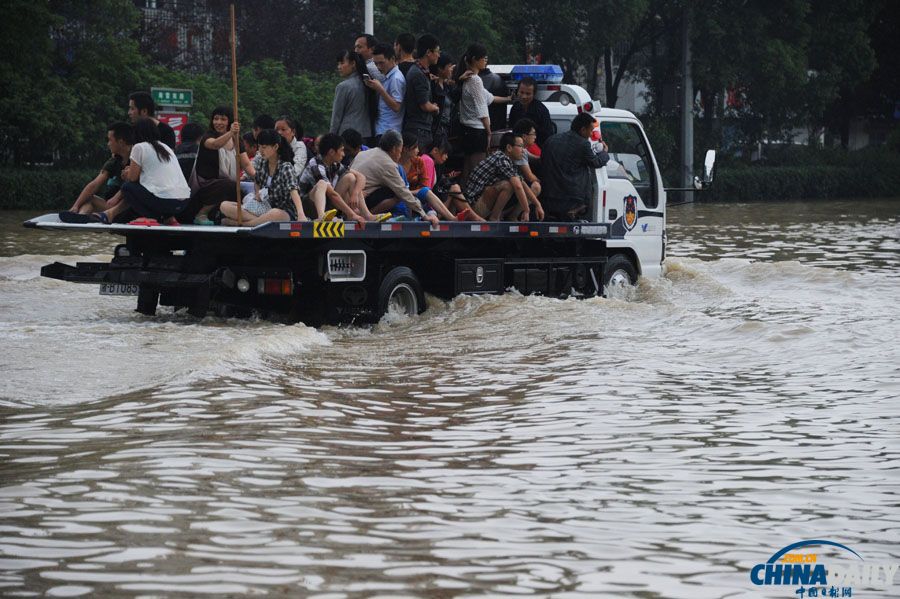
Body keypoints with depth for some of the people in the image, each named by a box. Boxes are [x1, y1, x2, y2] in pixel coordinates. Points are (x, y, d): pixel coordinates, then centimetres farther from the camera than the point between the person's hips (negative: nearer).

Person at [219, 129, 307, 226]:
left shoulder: (285, 167, -13)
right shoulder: (263, 164, 6)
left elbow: (294, 190, -29)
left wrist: (301, 215, -46)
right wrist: (257, 193, 4)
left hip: (284, 213, -7)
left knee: (275, 214, -44)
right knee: (224, 206, -10)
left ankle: (237, 223, -29)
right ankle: (259, 220, -29)